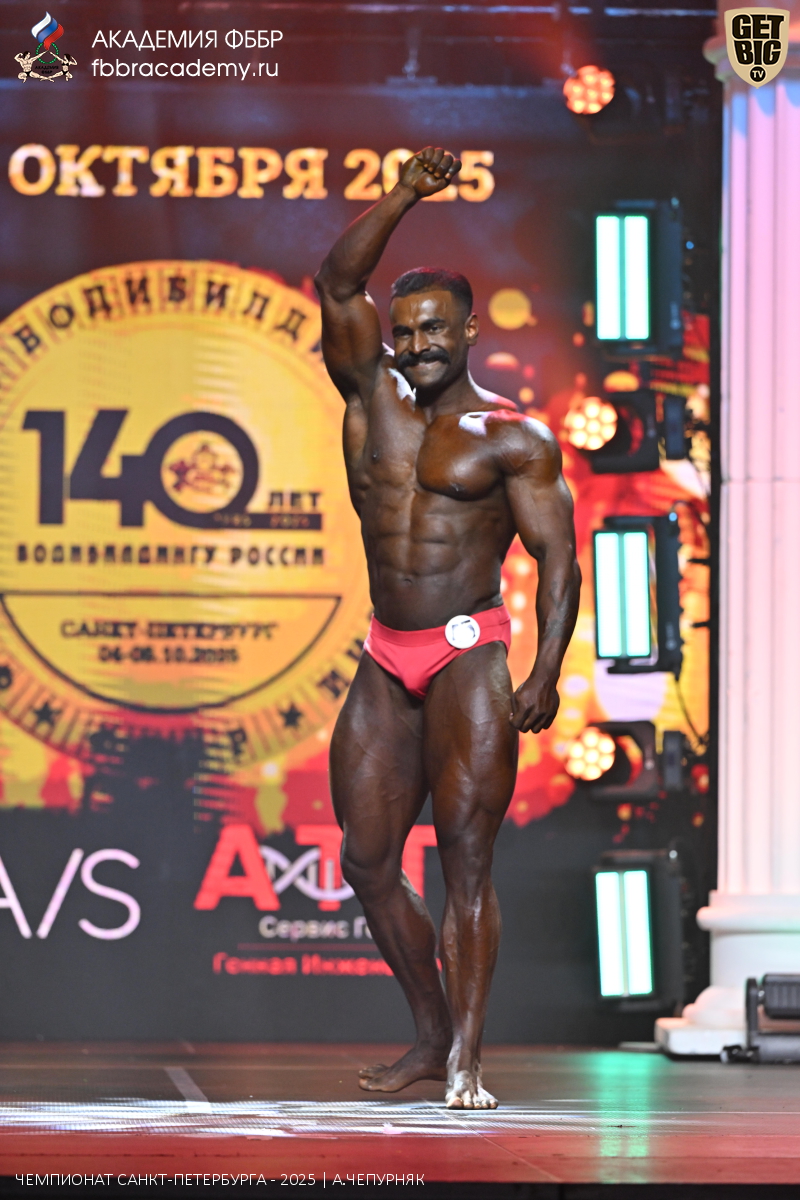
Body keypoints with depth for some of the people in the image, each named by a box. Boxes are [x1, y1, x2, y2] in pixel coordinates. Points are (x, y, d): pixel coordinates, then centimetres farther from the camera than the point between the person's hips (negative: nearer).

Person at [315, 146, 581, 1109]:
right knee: (367, 861, 5)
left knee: (465, 857, -12)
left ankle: (466, 1061, -15)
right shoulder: (372, 397, 11)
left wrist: (546, 672, -18)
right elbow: (338, 283, 3)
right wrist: (407, 197, -5)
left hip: (470, 657, -6)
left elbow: (557, 560, -7)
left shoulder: (514, 439, -2)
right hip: (386, 662, 6)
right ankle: (430, 1037, 18)